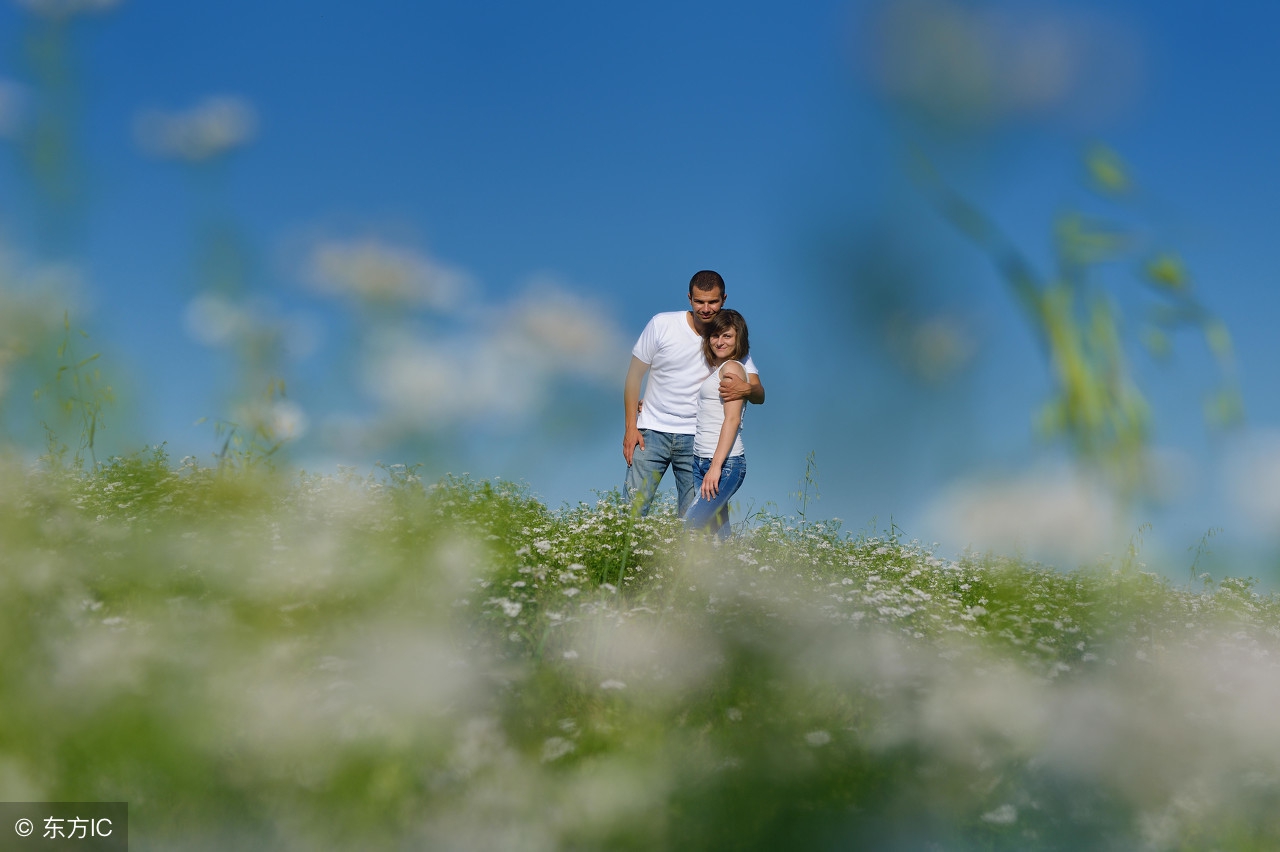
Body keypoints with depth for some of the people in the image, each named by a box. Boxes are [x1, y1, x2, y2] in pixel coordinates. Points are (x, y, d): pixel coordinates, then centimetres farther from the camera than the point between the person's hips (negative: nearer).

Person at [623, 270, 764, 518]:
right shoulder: (662, 324, -4)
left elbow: (759, 394, -4)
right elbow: (635, 375, 3)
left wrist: (747, 389, -29)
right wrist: (630, 427, -4)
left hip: (696, 440, 1)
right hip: (652, 432, -1)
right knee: (633, 509, -7)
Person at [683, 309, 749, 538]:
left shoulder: (732, 367, -6)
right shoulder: (715, 369, 21)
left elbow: (732, 419, -14)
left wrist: (716, 465, -21)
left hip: (725, 463, -8)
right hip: (701, 461, 8)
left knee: (690, 527, -17)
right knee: (718, 534, 3)